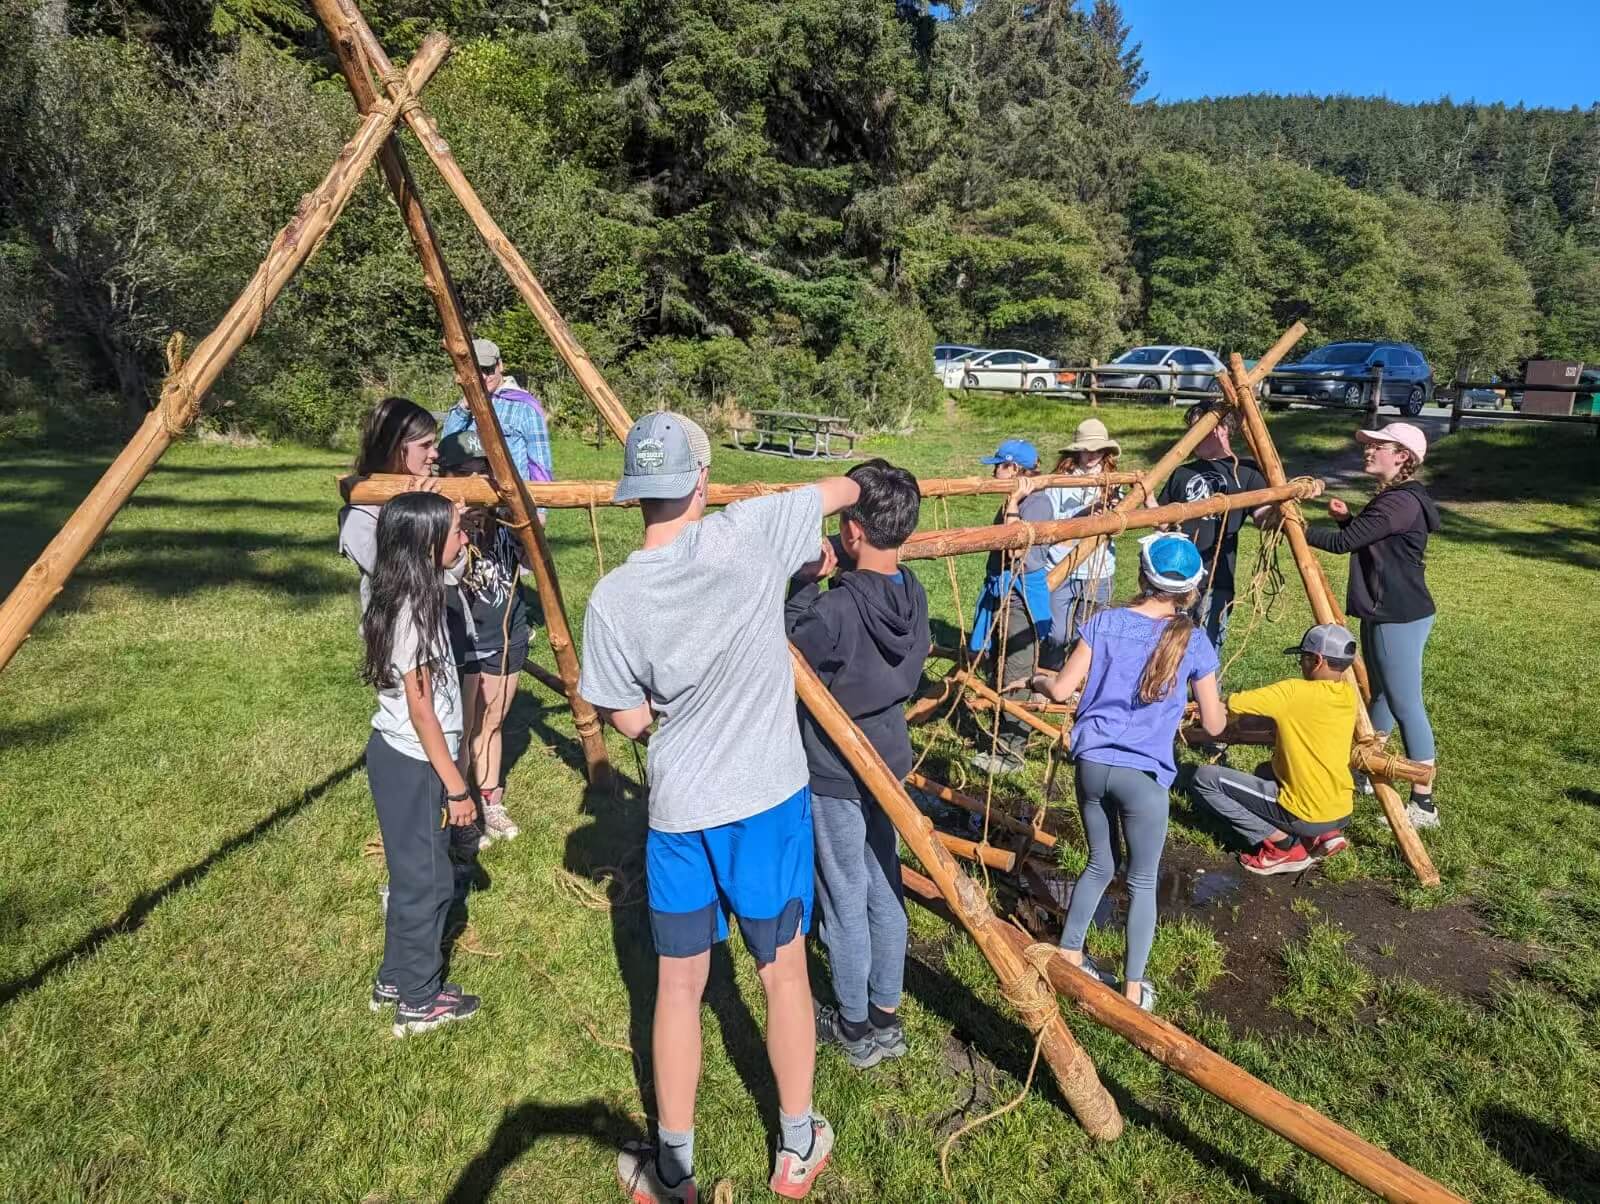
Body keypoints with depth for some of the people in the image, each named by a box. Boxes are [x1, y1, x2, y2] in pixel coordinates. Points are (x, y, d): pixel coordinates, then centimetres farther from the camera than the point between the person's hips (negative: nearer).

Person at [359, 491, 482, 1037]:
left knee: (413, 874, 20)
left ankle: (395, 980, 35)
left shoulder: (410, 599, 5)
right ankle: (419, 1001, 20)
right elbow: (421, 709, -21)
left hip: (396, 754, 9)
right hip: (413, 764, -9)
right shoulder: (413, 612, -23)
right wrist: (455, 786, -17)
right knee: (426, 879, 5)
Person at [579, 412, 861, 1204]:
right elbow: (848, 489, 1)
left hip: (678, 811, 1)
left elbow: (629, 719, -2)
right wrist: (816, 551, 21)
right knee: (783, 972, 17)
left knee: (678, 986, 16)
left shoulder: (614, 598, -11)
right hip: (769, 799, 0)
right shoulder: (749, 533, -14)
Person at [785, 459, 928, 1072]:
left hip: (836, 776, -7)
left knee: (845, 903, 11)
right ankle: (886, 1019, 35)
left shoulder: (836, 610, -28)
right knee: (885, 893, 19)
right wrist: (833, 574, -4)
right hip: (888, 763, 7)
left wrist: (809, 581, -13)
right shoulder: (913, 595, -6)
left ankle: (855, 1028, 29)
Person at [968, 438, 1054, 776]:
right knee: (998, 672, 15)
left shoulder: (1037, 503, -15)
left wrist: (1012, 505, -22)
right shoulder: (1012, 503, 11)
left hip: (1022, 596, -9)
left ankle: (1012, 753, 9)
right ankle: (1002, 742, 26)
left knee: (1015, 679, -1)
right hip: (1000, 592, 9)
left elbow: (1015, 551, -25)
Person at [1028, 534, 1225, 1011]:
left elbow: (1062, 690, 1)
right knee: (1143, 881, 13)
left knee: (1100, 864, 23)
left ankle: (1067, 954, 30)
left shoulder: (1106, 622, 0)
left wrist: (1038, 679, 22)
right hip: (1143, 773, -3)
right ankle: (1134, 987, 18)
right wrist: (1219, 708, 27)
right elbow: (1213, 725, 4)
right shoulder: (1192, 641, -3)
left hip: (1090, 762, 3)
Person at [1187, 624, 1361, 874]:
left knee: (1204, 778, -6)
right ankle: (1324, 834, 12)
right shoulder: (1349, 695, 3)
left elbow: (1232, 705, -16)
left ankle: (1284, 846, -3)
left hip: (1304, 815, -8)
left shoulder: (1295, 692, -19)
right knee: (1269, 770, 35)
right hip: (1341, 813, 8)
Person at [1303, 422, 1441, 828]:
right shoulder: (1392, 498, 11)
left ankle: (1423, 804, 3)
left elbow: (1344, 542, -23)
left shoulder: (1401, 502, -21)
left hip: (1399, 618, -11)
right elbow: (1365, 539, 22)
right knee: (1379, 694, 22)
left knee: (1405, 705, -5)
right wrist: (1348, 517, 7)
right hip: (1385, 613, 11)